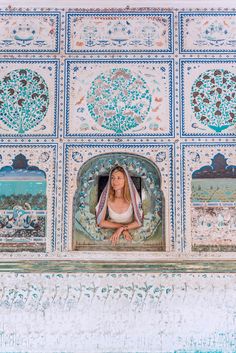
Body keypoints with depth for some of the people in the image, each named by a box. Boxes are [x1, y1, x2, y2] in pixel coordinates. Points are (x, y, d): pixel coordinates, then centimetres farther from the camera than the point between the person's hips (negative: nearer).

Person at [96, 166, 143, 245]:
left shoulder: (133, 196, -10)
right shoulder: (106, 197, -10)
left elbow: (139, 222, -7)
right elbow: (100, 222, -9)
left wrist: (121, 229, -20)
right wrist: (123, 227, -15)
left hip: (131, 233, 0)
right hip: (110, 233, 1)